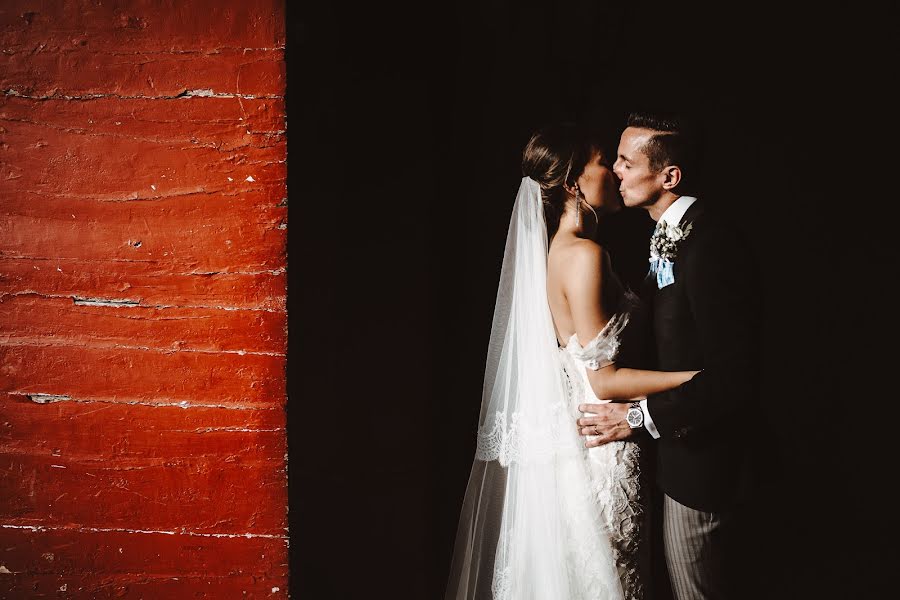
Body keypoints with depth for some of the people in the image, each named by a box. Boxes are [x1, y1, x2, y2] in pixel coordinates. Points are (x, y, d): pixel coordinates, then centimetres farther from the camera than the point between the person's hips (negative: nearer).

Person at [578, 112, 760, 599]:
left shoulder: (710, 247, -26)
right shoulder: (669, 235, 6)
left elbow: (735, 377, -27)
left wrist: (640, 417, -24)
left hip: (697, 457, -9)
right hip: (675, 448, 9)